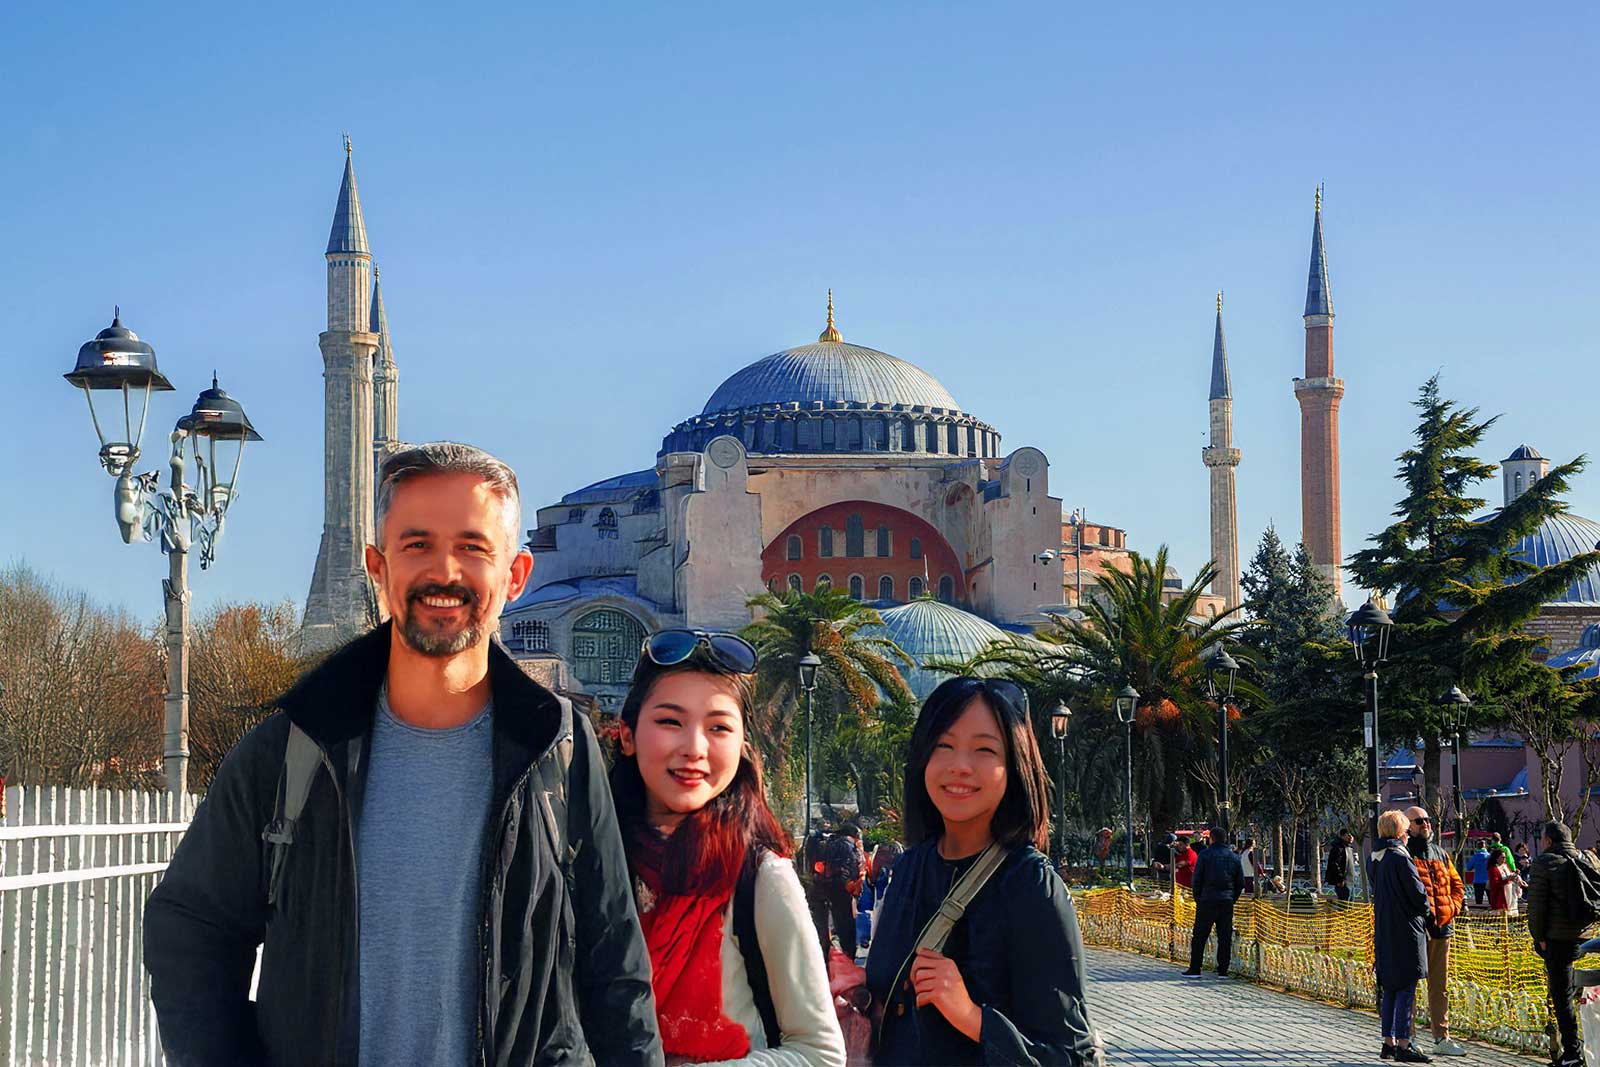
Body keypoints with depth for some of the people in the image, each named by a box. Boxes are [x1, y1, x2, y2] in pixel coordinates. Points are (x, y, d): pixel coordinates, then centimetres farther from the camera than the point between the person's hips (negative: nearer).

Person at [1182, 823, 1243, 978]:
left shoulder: (1205, 855, -4)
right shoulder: (1234, 857, 8)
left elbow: (1197, 879, -4)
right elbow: (1241, 882, 9)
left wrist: (1198, 899, 5)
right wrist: (1232, 899, 15)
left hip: (1208, 901, -3)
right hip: (1227, 901, 3)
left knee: (1199, 936, 1)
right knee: (1225, 937, 6)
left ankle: (1194, 969, -1)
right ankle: (1223, 970, 5)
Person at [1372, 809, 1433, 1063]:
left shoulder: (1377, 860, 10)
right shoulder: (1401, 859, -16)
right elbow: (1418, 892, -15)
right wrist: (1427, 912, 5)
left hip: (1384, 932, 8)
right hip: (1406, 931, -8)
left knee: (1390, 988, 13)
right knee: (1406, 987, -6)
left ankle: (1389, 1042, 16)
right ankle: (1403, 1045, -6)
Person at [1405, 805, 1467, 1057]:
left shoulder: (1440, 854, 17)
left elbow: (1457, 884, 21)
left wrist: (1452, 908, 3)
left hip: (1441, 926, 7)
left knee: (1440, 986, 10)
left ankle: (1442, 1038, 15)